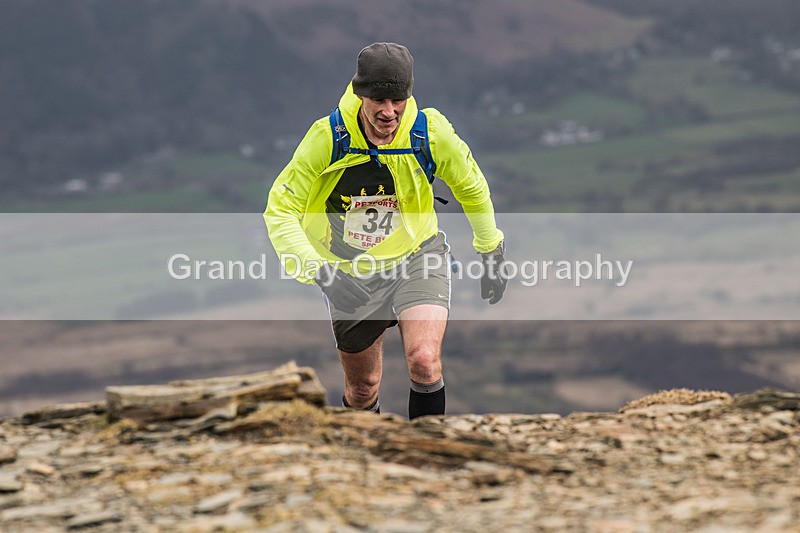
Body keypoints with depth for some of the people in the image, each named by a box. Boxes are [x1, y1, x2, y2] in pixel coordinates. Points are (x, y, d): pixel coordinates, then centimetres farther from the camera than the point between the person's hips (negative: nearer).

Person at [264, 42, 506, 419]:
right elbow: (280, 211, -17)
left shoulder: (431, 131, -18)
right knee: (362, 391, 13)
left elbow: (472, 188, 2)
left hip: (416, 257, -1)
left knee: (424, 362, -26)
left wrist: (491, 255, 12)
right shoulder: (328, 137, -22)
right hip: (349, 271, 1)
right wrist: (318, 271, -30)